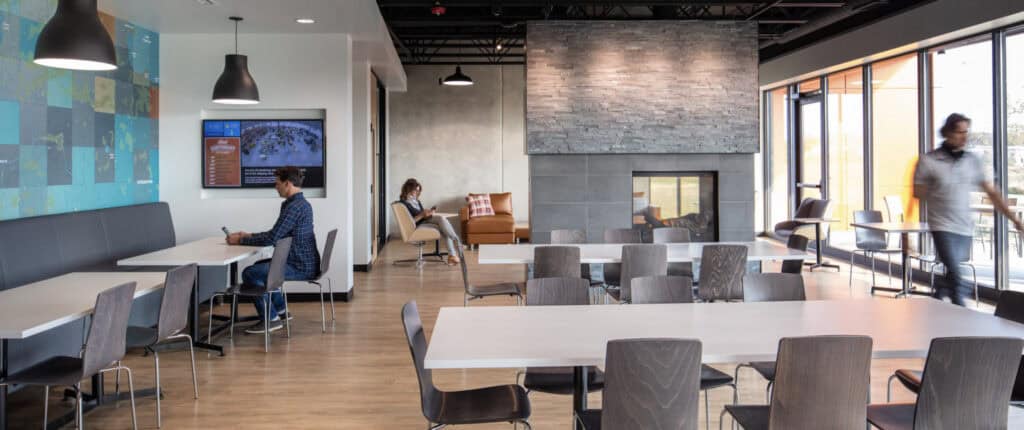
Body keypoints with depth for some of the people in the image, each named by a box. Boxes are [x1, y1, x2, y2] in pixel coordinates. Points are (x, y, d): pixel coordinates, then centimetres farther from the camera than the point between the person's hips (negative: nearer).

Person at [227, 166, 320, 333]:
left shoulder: (294, 206, -20)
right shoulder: (301, 203, 13)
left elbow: (271, 239, -22)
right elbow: (277, 234, 20)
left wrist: (240, 240, -10)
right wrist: (249, 235, 14)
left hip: (300, 267, -10)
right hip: (305, 262, 10)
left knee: (250, 273, -10)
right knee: (260, 266, 25)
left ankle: (271, 318, -1)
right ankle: (280, 309, 29)